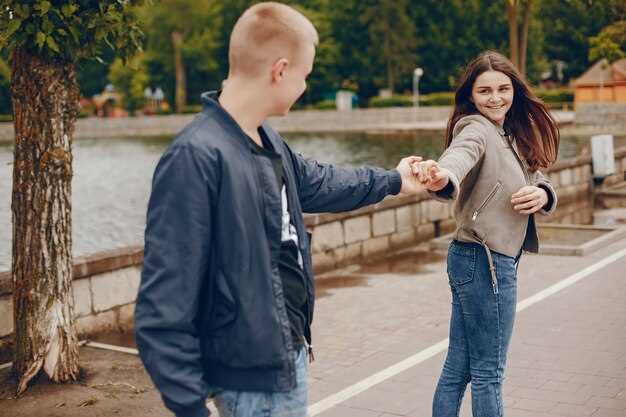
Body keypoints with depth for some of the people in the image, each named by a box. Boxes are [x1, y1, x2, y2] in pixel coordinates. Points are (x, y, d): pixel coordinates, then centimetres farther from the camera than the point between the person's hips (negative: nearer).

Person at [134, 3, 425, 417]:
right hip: (252, 377, -9)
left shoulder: (266, 140, 4)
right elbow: (164, 304, -26)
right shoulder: (196, 157, -25)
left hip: (290, 355, 9)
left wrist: (393, 180, 38)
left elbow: (316, 182, 26)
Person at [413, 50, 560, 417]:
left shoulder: (511, 134, 14)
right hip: (487, 261, -9)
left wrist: (543, 194, -14)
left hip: (473, 260, 9)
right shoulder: (476, 128, -13)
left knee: (458, 369, 13)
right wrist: (443, 177, -61)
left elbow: (538, 181, 11)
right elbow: (460, 153, -37)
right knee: (488, 372, 3)